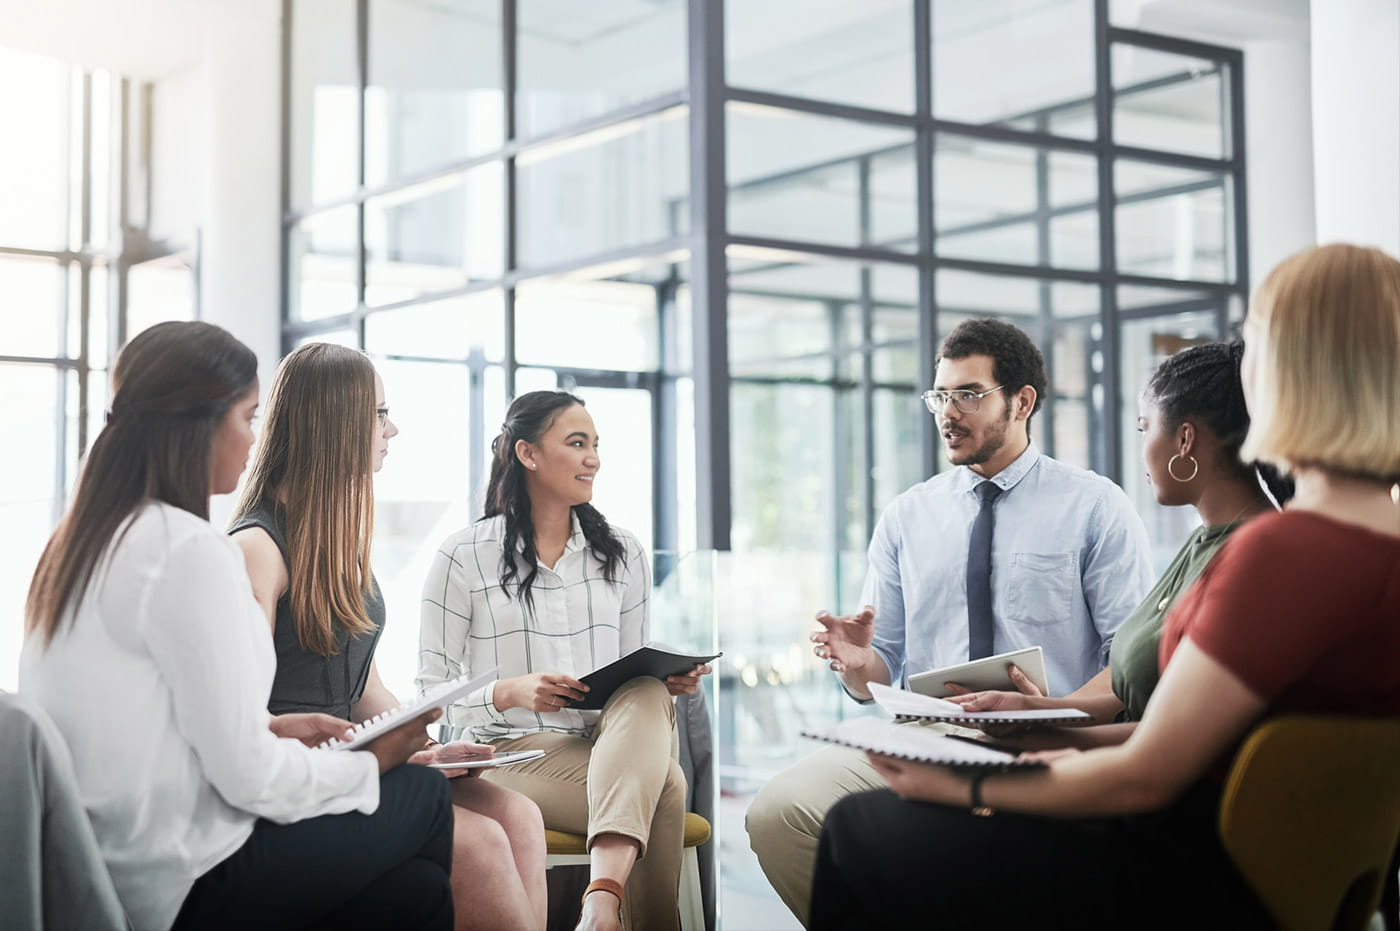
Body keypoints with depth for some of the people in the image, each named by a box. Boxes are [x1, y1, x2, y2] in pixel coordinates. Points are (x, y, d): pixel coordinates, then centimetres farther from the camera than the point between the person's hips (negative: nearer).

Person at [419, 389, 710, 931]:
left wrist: (671, 681, -5)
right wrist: (510, 692, -19)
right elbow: (431, 694, 0)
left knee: (649, 694, -35)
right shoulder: (464, 557, 1)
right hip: (515, 747, -4)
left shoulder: (622, 554, 14)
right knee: (664, 788, -32)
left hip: (616, 741, 4)